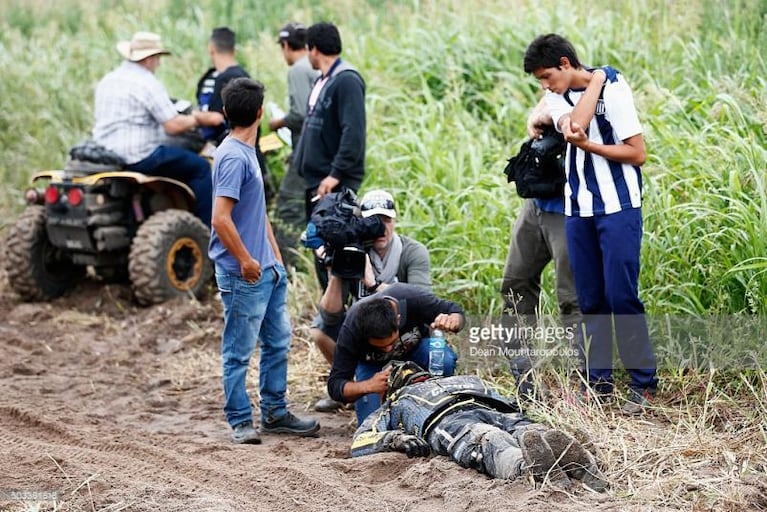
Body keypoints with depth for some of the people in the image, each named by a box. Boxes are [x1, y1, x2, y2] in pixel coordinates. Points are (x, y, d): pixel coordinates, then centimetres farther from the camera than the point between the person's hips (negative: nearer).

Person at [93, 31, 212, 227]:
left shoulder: (107, 81, 13)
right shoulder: (148, 84, -13)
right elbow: (174, 126, -17)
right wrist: (194, 120, 4)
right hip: (139, 158, -9)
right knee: (200, 167, -2)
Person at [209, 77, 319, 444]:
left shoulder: (247, 152, 13)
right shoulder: (233, 157, -17)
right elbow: (221, 218, -23)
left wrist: (276, 258, 18)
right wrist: (246, 262, -17)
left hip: (267, 270, 10)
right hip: (244, 275, -10)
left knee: (278, 342, 15)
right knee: (239, 352, 1)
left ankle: (275, 413, 25)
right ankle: (240, 422, 9)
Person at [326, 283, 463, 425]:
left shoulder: (412, 298, -37)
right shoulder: (350, 329, -36)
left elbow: (456, 312, -19)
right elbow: (335, 386, -32)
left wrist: (452, 320, -44)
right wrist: (368, 386, -52)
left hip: (414, 348, 1)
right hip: (371, 364, -1)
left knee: (446, 360, -33)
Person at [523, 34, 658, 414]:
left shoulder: (613, 88, -8)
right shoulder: (557, 98, 8)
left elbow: (638, 153, -10)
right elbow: (574, 126, -15)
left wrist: (588, 145, -14)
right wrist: (595, 80, -11)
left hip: (618, 207, -6)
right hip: (579, 210, 6)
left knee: (621, 295, -8)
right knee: (590, 299, 7)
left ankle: (643, 382, 0)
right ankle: (598, 380, 12)